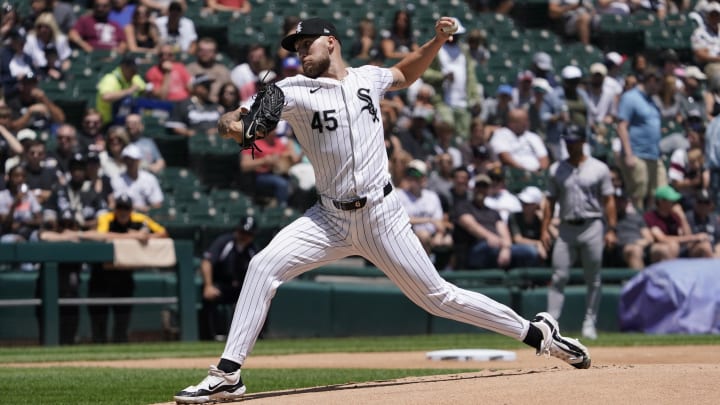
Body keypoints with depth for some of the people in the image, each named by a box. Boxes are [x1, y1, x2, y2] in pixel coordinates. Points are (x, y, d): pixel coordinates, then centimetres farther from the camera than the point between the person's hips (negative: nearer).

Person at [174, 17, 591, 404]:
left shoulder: (368, 78, 5)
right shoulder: (294, 91, -2)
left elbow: (405, 74, 28)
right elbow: (232, 120, -13)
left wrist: (437, 41, 13)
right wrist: (234, 125, -37)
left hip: (382, 216, 0)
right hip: (330, 219, 1)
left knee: (436, 296, 1)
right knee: (263, 266, -18)